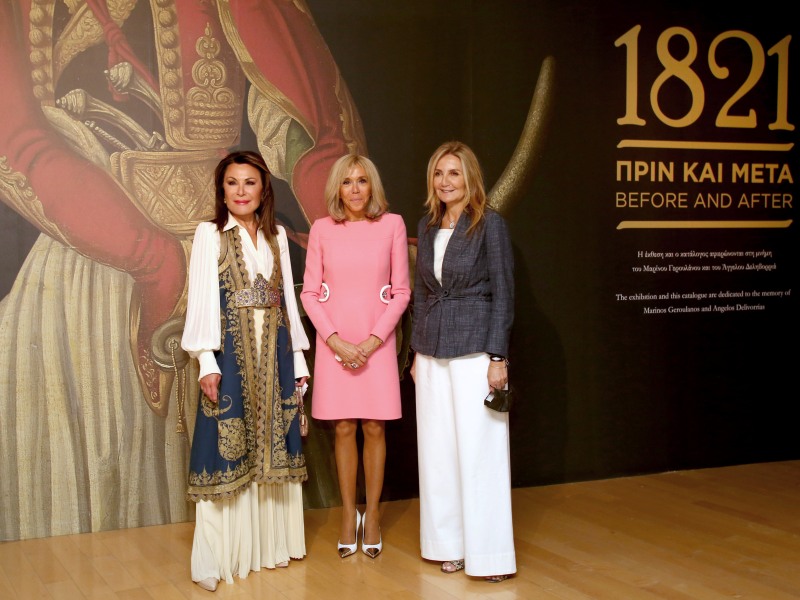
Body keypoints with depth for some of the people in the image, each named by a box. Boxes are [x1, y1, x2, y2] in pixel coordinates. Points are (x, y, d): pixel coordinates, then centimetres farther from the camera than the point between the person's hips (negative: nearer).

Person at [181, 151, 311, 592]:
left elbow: (287, 298, 13)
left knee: (272, 445, 8)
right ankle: (220, 556, 3)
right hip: (230, 352, -4)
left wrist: (297, 356, 9)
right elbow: (201, 299, -6)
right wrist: (207, 362, -14)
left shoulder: (277, 235, 11)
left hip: (274, 351, 4)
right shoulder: (210, 234, -1)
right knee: (229, 449, -3)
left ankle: (271, 542, 20)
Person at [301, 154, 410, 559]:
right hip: (334, 341, 1)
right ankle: (349, 515, 17)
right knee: (343, 428, 5)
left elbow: (401, 290, 0)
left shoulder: (392, 225, 0)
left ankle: (372, 515, 16)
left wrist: (374, 339, -9)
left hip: (377, 341, 0)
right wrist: (335, 340, -9)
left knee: (374, 428, 3)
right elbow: (309, 292, 2)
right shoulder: (322, 229, 2)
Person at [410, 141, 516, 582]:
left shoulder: (489, 224, -6)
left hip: (474, 350, -6)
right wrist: (417, 351, 12)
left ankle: (488, 551, 7)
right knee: (439, 449, 8)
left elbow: (503, 293, -8)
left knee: (478, 449, -3)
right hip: (432, 353, 6)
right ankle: (451, 544, 20)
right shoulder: (427, 227, 11)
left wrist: (498, 357, -12)